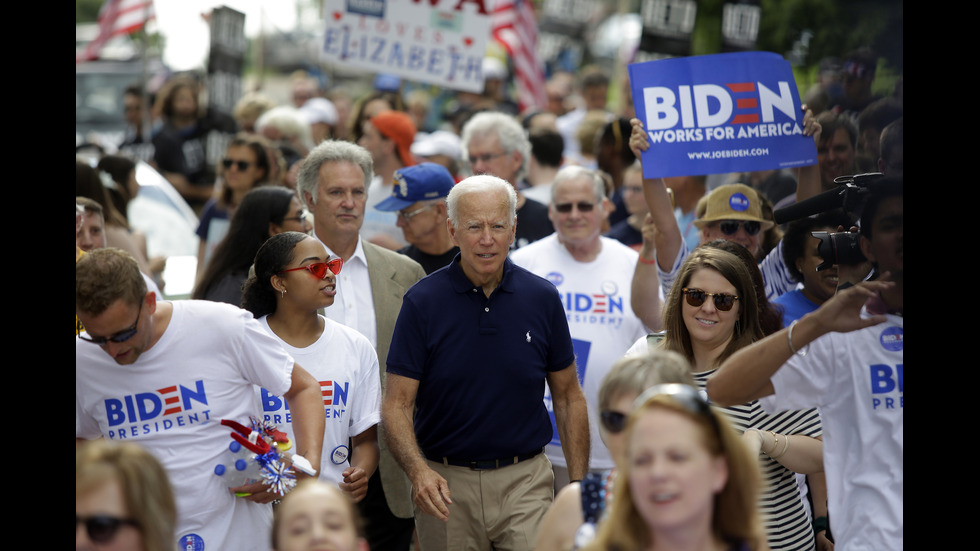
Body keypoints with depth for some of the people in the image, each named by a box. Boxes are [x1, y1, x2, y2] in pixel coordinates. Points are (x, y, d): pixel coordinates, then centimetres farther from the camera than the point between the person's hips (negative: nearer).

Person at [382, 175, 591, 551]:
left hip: (526, 480, 1)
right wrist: (418, 471, -24)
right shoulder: (422, 302, -5)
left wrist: (579, 485, 2)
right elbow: (396, 403, -6)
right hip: (445, 485, 0)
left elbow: (568, 397, 9)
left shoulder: (542, 298, 1)